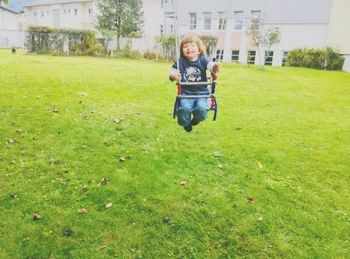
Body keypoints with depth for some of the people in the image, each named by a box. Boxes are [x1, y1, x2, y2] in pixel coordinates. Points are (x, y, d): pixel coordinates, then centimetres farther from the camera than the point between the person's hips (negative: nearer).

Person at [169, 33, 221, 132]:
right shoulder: (180, 61, 2)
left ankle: (196, 119, 14)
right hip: (186, 92, 0)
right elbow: (172, 72, -5)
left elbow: (211, 65, -16)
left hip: (201, 92, 0)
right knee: (184, 108, -27)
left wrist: (215, 67, -41)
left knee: (202, 108, -26)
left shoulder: (203, 60, 1)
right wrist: (174, 75, -31)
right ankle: (186, 123, 9)